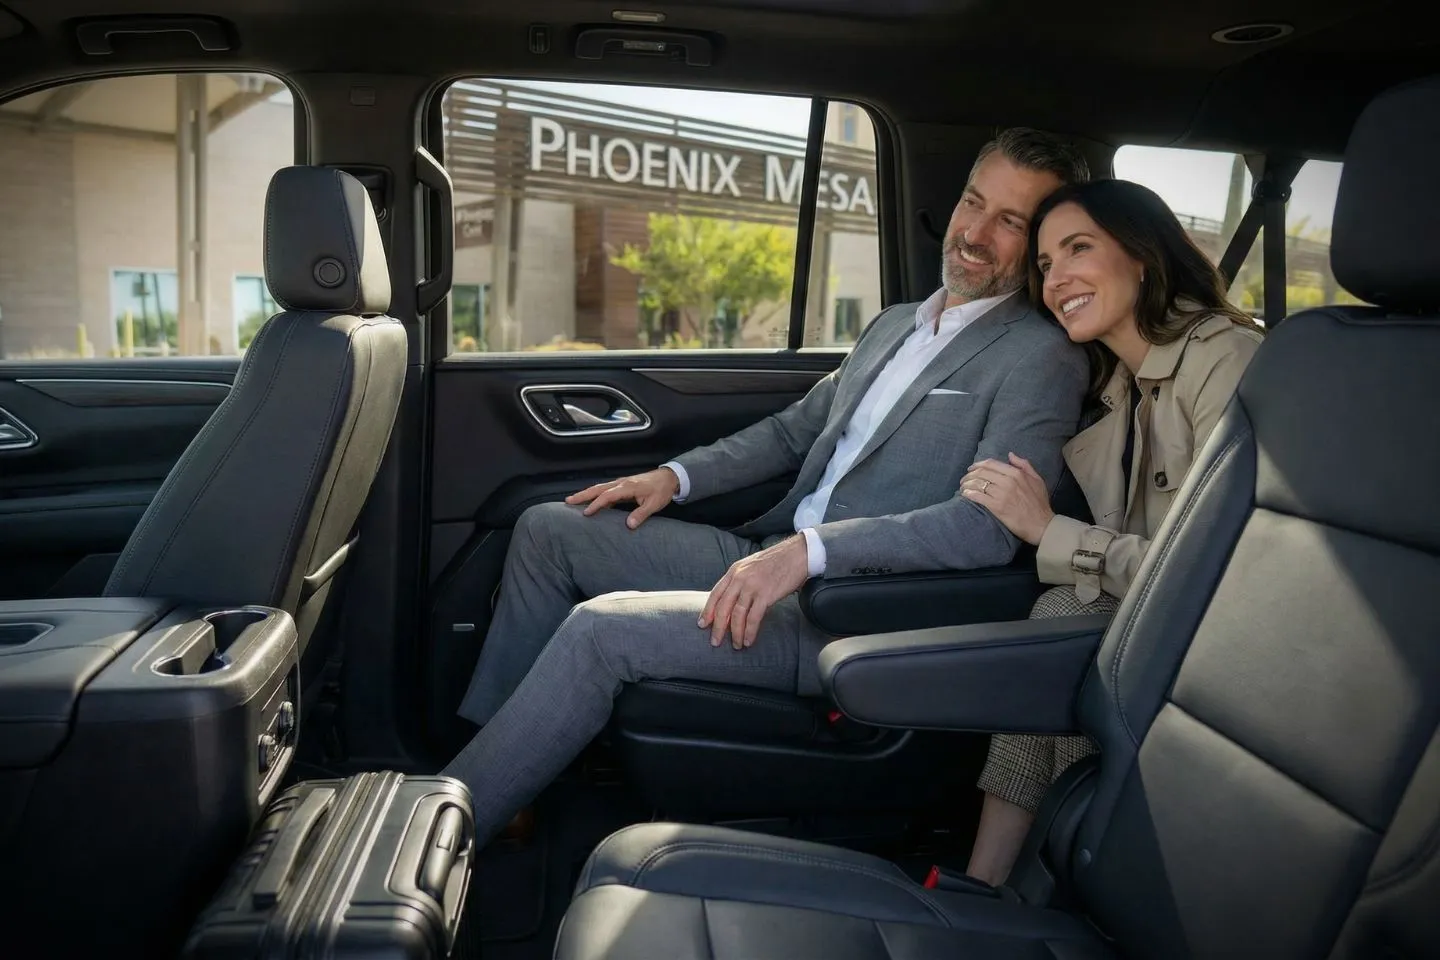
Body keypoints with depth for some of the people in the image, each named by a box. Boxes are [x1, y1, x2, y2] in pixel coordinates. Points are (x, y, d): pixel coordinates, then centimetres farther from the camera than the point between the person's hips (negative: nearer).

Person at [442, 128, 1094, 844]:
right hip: (771, 557, 9)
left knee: (600, 630, -23)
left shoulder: (1042, 357, -9)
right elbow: (792, 430, 24)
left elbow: (990, 526, -22)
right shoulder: (893, 324, 17)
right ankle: (477, 744, 11)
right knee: (548, 528, 4)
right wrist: (677, 476, 10)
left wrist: (811, 549, -29)